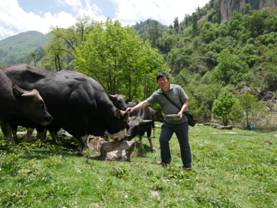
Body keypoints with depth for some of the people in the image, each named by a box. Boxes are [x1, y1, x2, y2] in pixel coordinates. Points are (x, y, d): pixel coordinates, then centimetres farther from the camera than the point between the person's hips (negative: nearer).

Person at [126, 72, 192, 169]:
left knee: (184, 143, 3)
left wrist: (181, 111, -23)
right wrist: (133, 108, -29)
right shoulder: (157, 94, -5)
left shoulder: (177, 88, -9)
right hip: (167, 122, 3)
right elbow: (145, 102, -15)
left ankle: (187, 165, 16)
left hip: (181, 122, -2)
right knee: (163, 139, -8)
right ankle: (165, 160, 14)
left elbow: (186, 102, -6)